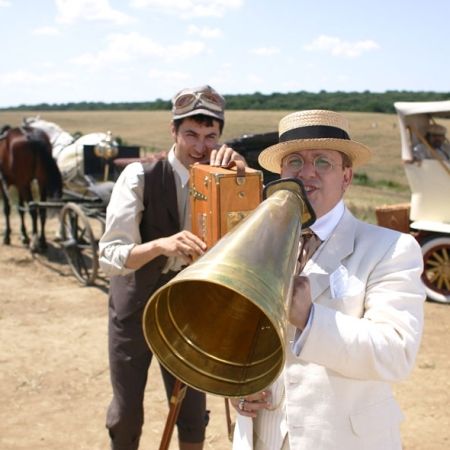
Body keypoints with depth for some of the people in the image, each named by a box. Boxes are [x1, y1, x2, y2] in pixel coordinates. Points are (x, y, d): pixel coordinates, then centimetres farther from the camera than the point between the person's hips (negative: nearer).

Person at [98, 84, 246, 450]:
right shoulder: (140, 176, -20)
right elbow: (109, 256, -27)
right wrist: (161, 244, -47)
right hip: (135, 306, -2)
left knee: (193, 410, 11)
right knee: (126, 413, 12)